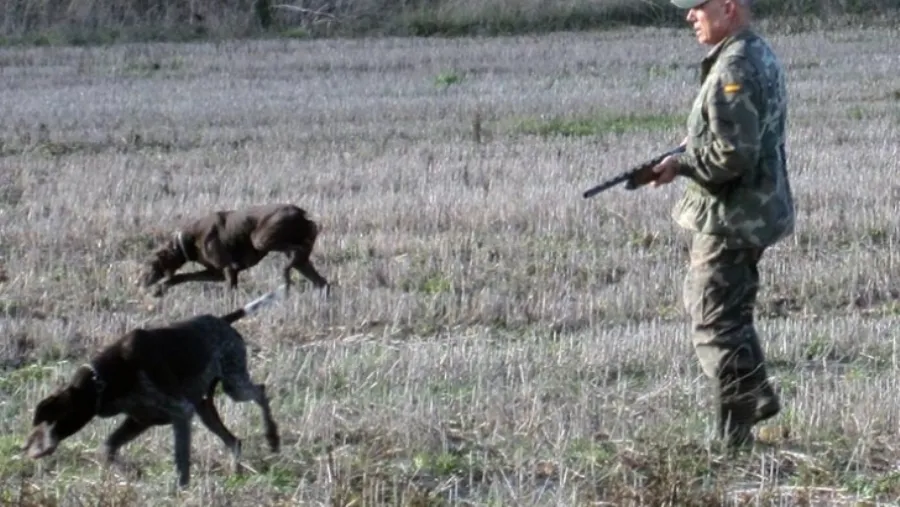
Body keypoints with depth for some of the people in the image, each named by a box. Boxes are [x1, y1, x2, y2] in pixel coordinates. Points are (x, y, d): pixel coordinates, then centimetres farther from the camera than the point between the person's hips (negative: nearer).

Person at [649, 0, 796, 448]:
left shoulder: (735, 70, -22)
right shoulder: (760, 55, 11)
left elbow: (732, 154, -27)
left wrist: (680, 165, -13)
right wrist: (686, 155, 10)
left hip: (730, 219, -10)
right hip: (755, 210, 10)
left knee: (716, 326, -3)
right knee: (716, 309, 24)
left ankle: (734, 438, 3)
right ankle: (758, 397, 31)